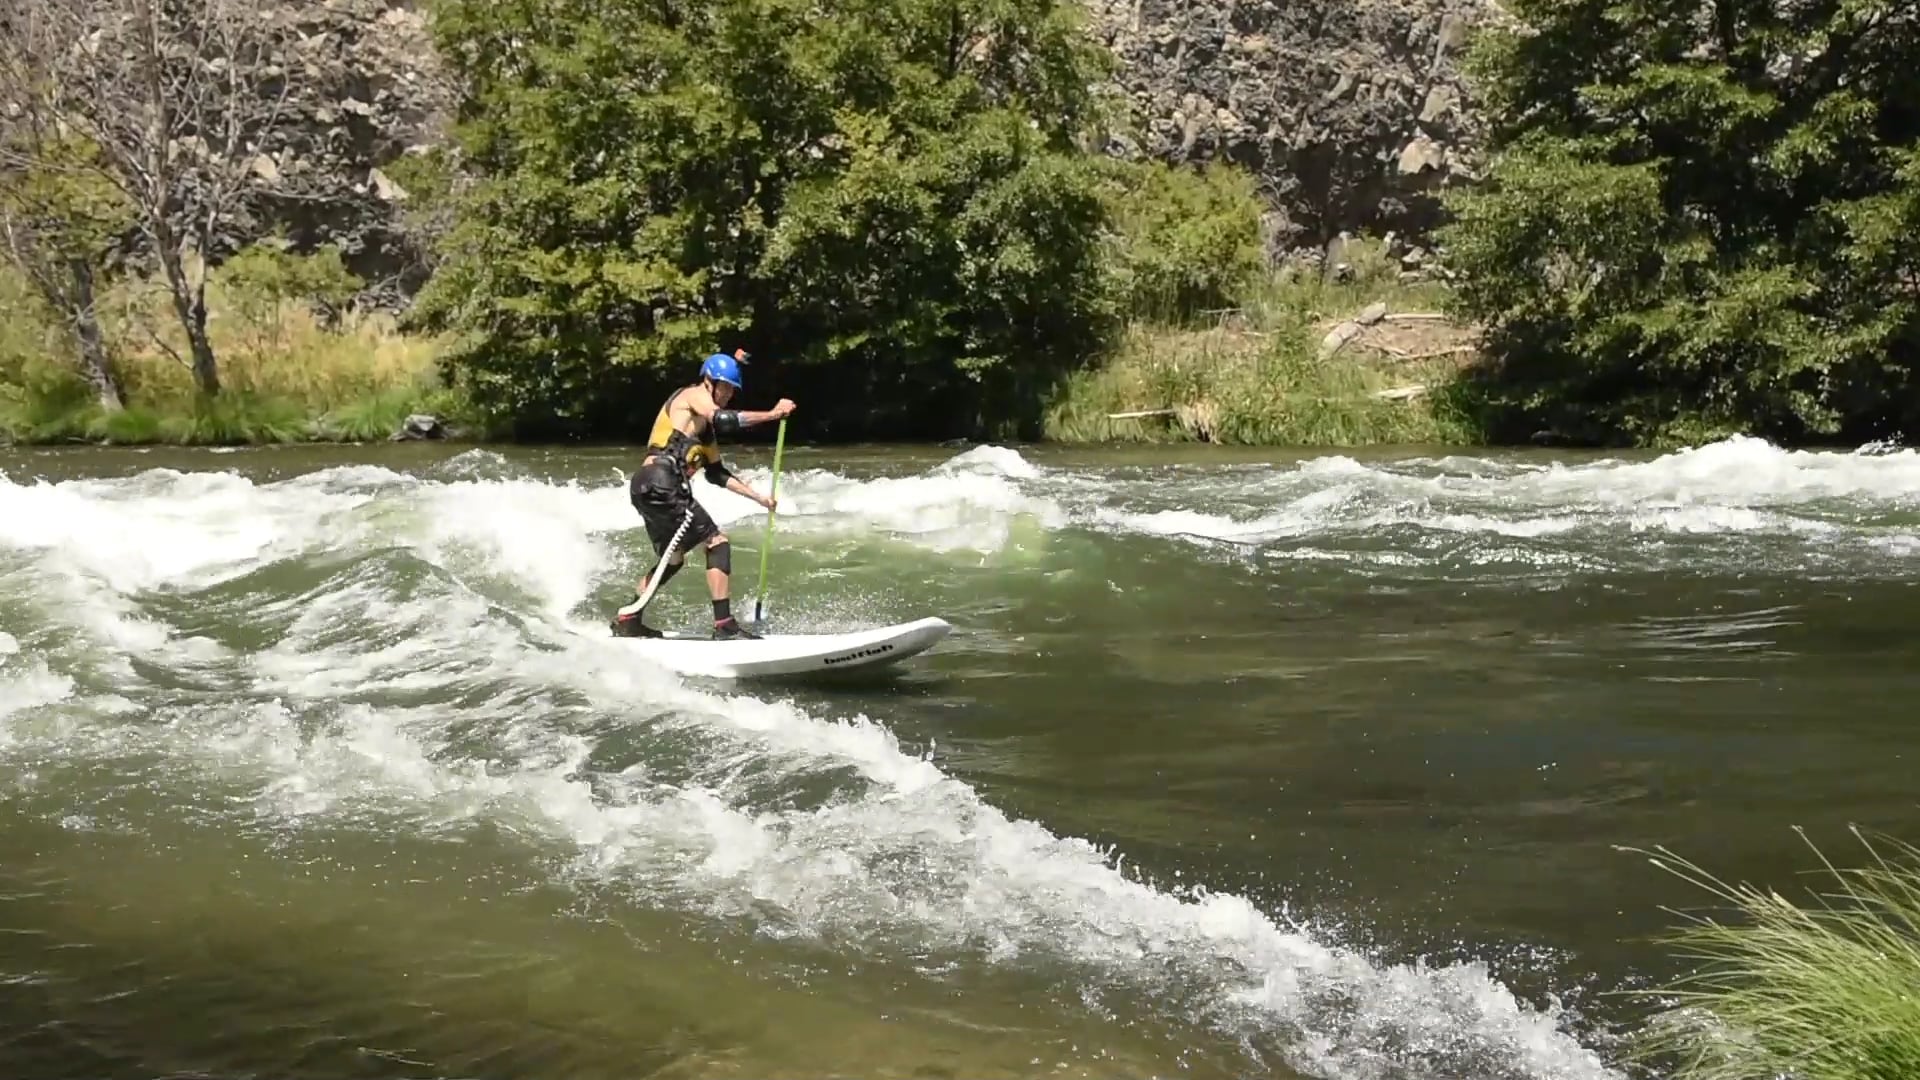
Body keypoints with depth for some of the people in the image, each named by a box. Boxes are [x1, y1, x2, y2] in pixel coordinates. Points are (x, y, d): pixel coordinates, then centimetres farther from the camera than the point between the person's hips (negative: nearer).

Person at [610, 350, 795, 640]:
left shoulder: (705, 424, 27)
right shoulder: (693, 395, 1)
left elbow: (716, 473, 29)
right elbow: (724, 420, -19)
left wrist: (758, 497, 26)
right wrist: (772, 414, -16)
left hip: (645, 486, 10)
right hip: (661, 483, -10)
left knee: (672, 561, 23)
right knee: (717, 542, -8)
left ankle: (626, 621, 26)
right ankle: (724, 625, -13)